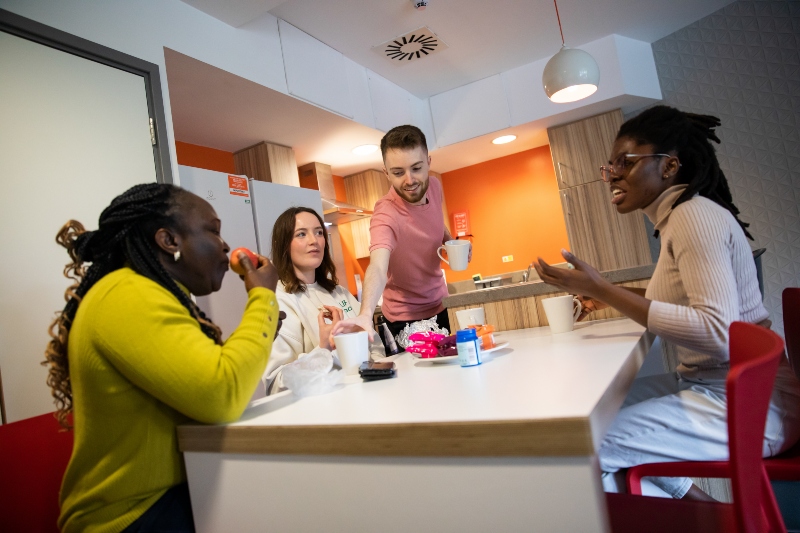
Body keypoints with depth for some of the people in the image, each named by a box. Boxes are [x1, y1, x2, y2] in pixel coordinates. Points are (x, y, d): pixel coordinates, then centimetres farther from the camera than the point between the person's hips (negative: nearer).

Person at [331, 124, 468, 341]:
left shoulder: (434, 186, -9)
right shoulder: (386, 213, -31)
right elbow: (378, 266, -47)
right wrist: (366, 313, -65)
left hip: (438, 306, 7)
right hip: (407, 317, -7)